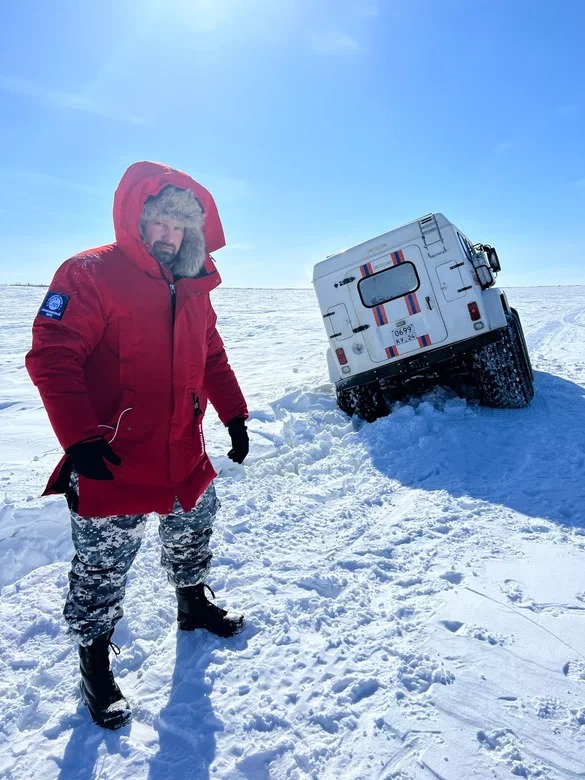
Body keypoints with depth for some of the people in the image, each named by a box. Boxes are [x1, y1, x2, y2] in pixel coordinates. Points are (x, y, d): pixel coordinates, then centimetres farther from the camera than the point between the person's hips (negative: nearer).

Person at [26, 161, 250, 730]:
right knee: (101, 569, 7)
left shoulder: (193, 287, 9)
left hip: (186, 458, 7)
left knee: (193, 533, 24)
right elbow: (51, 357, -18)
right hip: (114, 466, -6)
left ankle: (194, 604, 52)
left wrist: (233, 413, 10)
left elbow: (211, 357, 17)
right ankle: (94, 662, 31)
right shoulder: (90, 274, -13)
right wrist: (79, 438, -26)